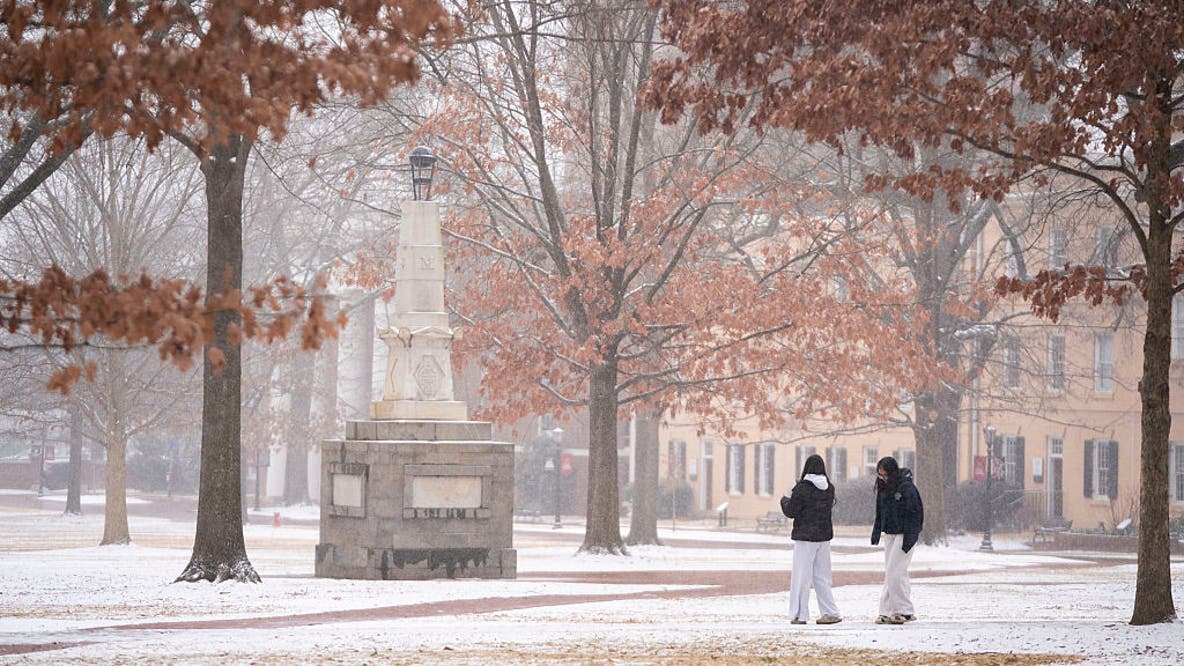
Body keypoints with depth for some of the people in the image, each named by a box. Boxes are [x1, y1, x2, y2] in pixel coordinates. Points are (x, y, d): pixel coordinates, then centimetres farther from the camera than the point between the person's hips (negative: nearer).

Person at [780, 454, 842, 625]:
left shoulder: (802, 488, -13)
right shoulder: (829, 488, 3)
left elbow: (791, 511, -10)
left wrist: (785, 501, 12)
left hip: (805, 537, -5)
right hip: (824, 537, 5)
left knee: (801, 576, 0)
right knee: (821, 577, 13)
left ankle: (799, 615, 0)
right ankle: (830, 613, 9)